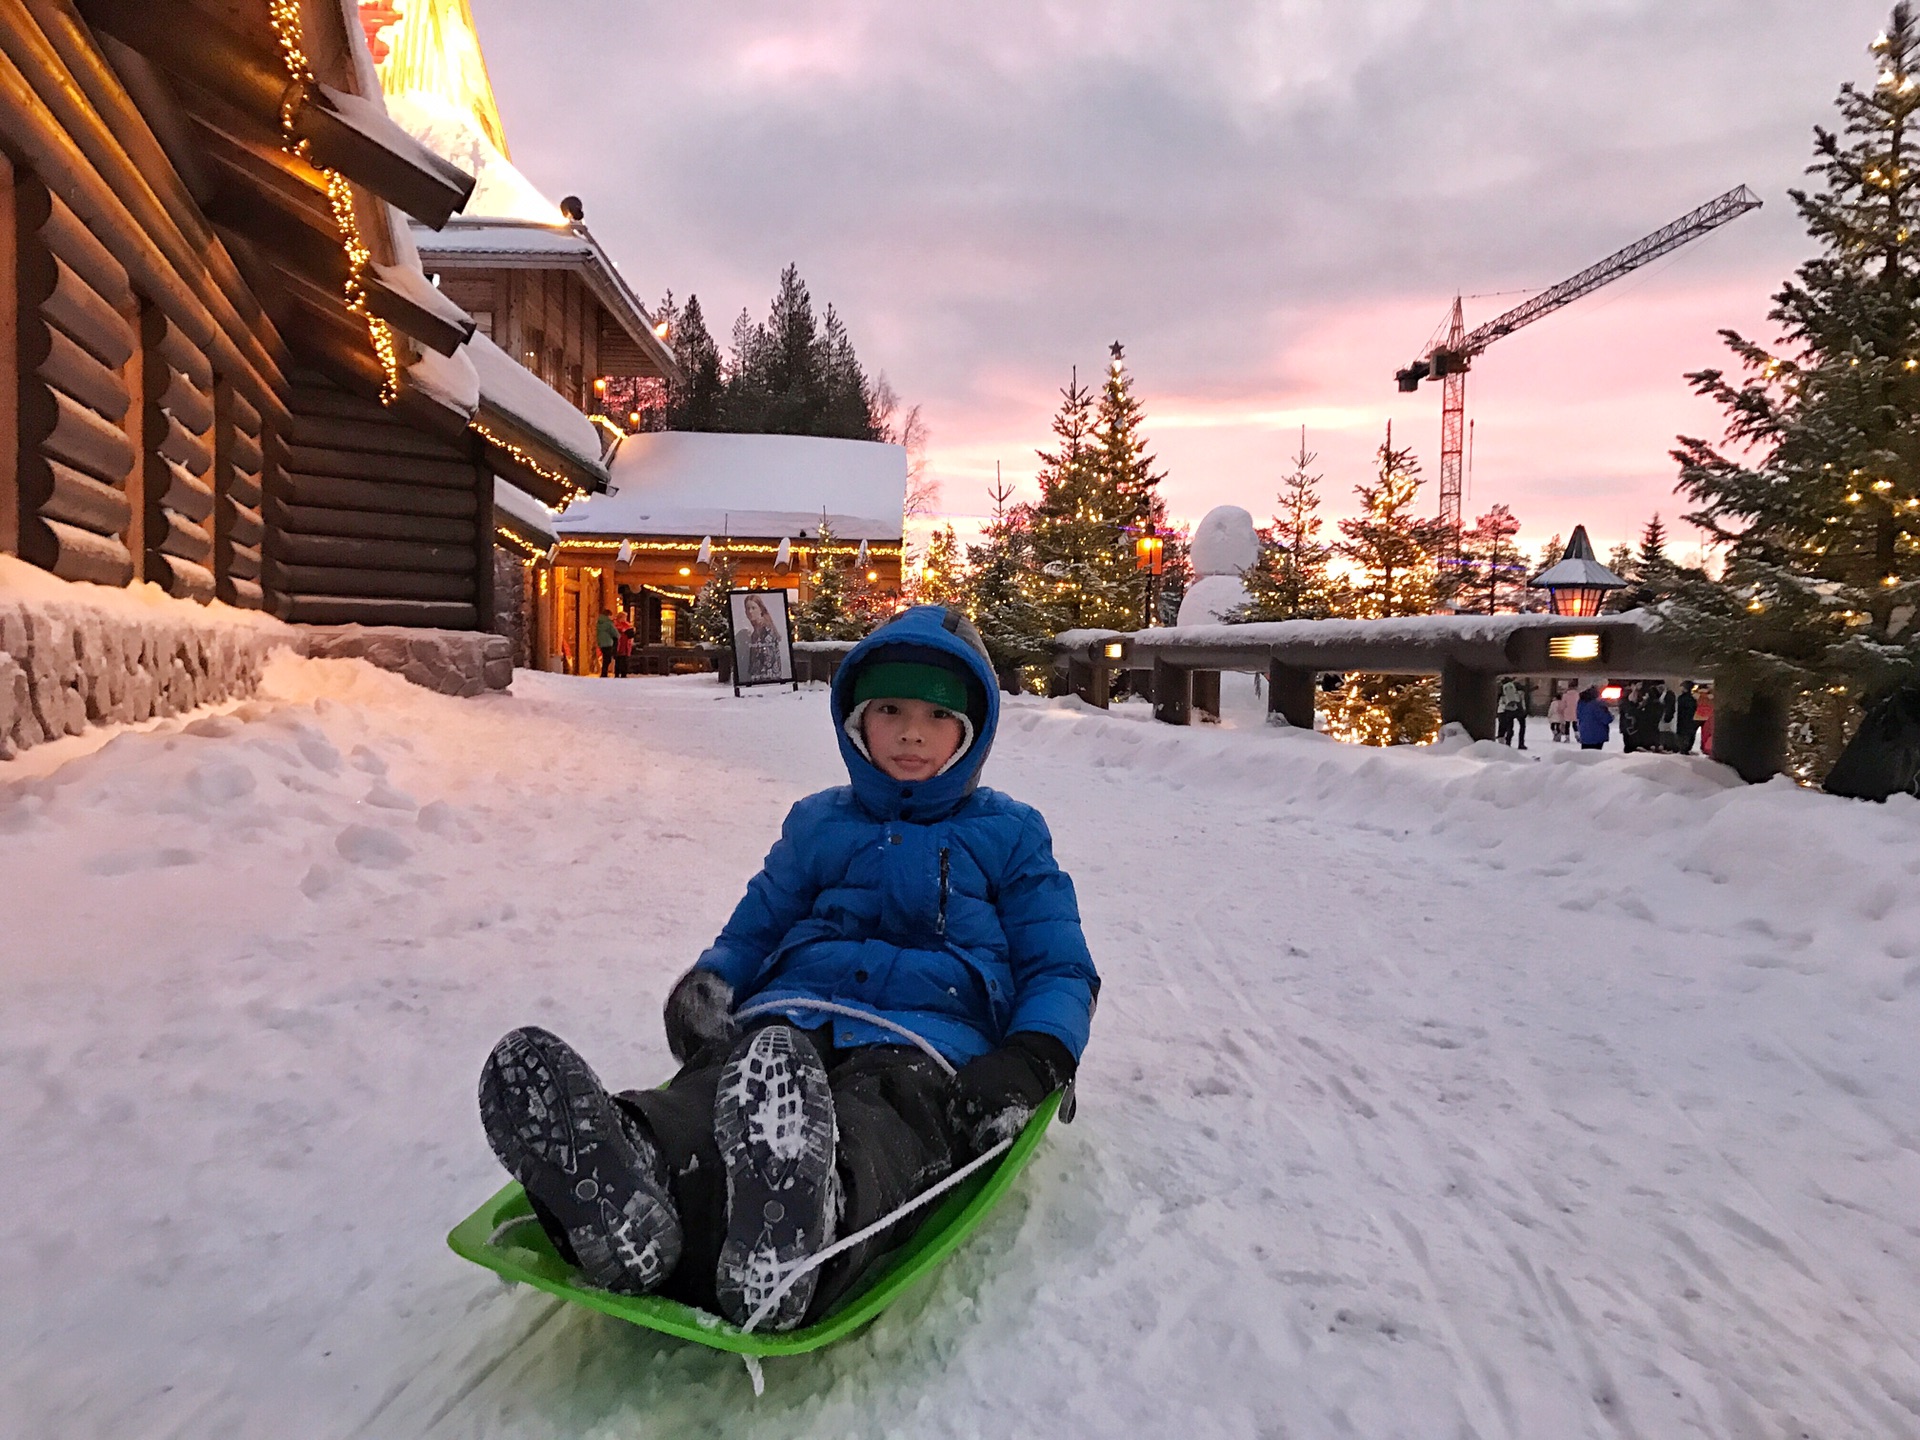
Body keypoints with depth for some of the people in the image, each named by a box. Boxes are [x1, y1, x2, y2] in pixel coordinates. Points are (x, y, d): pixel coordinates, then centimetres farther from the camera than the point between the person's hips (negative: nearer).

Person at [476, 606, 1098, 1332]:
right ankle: (621, 1196, -66)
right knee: (714, 1087, -36)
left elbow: (1061, 970, 16)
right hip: (787, 1025, 3)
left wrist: (1029, 1065, -6)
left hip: (927, 1045, -2)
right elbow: (752, 929, 30)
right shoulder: (817, 824, 28)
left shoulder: (1009, 835, 20)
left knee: (867, 1133, -40)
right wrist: (705, 985, 5)